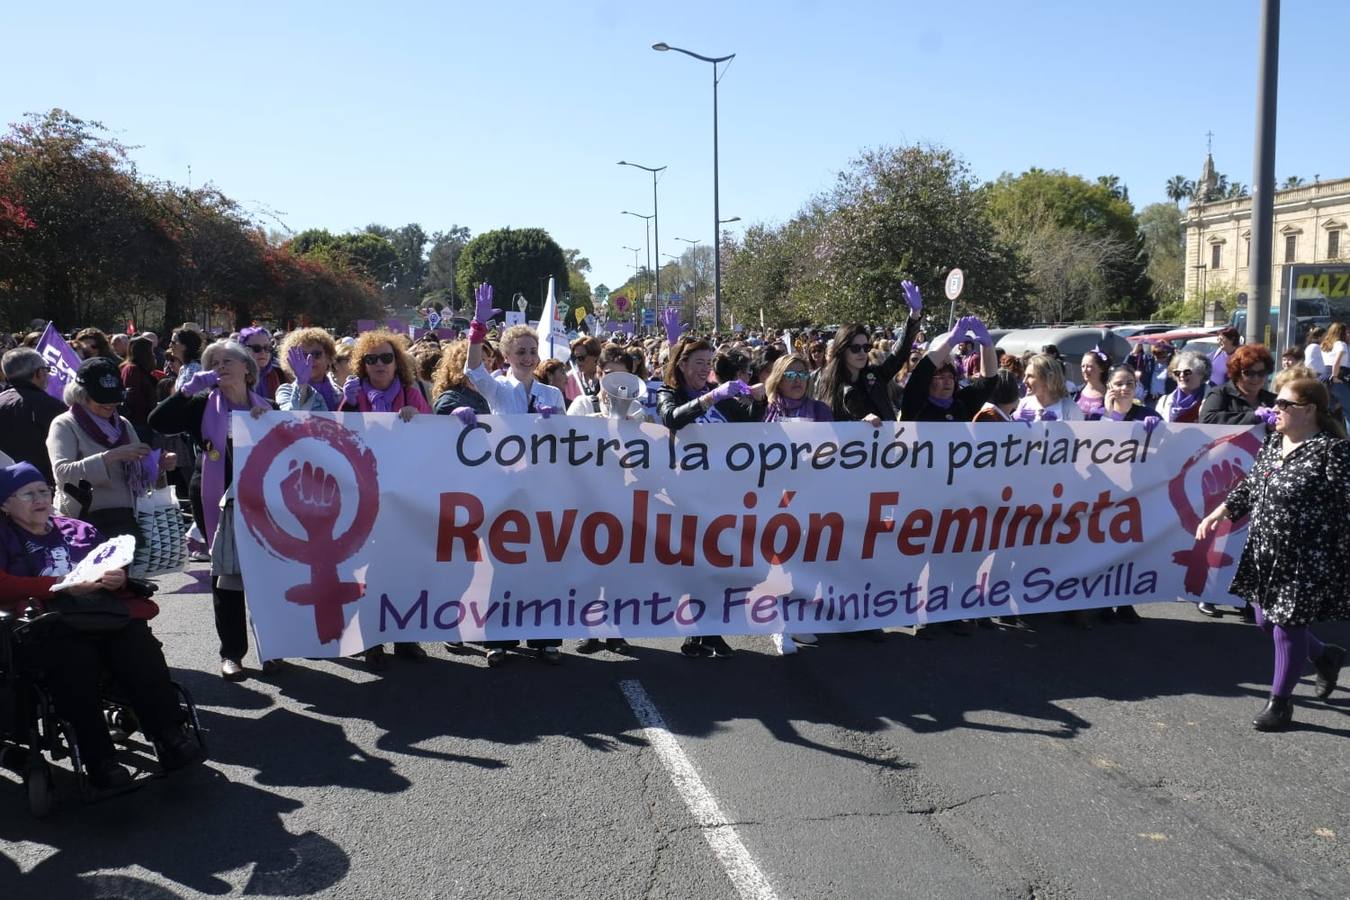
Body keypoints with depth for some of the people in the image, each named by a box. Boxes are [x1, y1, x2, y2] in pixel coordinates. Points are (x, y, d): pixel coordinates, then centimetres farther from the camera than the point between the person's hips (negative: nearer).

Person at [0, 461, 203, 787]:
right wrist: (65, 586, -12)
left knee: (138, 644, -30)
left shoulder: (79, 530, 27)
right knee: (76, 659, -37)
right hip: (44, 624, -3)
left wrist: (118, 577, -1)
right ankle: (99, 759, -32)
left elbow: (114, 565, 25)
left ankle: (171, 735, -32)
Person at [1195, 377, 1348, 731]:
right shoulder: (1272, 443, 7)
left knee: (1288, 627, 4)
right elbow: (1250, 485, 17)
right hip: (1265, 554, 8)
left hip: (1305, 561, -8)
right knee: (1267, 620, 19)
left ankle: (1280, 702, 23)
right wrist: (1221, 512, 8)